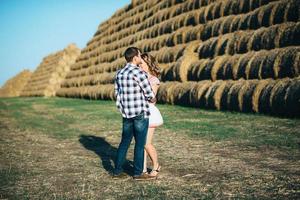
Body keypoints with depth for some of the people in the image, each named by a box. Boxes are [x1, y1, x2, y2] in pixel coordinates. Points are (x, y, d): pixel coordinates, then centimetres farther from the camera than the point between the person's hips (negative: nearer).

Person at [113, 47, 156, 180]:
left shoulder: (119, 73, 7)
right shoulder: (139, 73, -15)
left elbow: (117, 94, 13)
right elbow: (149, 94, -11)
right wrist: (153, 99, 12)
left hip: (127, 114, 7)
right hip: (141, 113, -7)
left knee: (124, 142, 14)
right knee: (140, 144, 3)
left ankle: (117, 171, 16)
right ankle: (138, 173, 9)